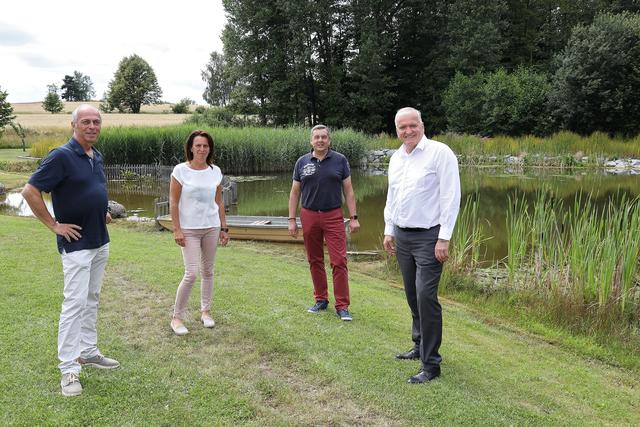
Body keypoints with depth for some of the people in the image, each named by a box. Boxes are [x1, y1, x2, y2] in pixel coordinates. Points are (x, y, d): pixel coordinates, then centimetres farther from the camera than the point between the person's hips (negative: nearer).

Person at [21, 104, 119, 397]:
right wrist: (54, 225, -15)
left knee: (92, 299, 16)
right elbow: (30, 191, -17)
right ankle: (68, 368, 3)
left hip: (101, 242, 8)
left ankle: (88, 352, 28)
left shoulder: (97, 157, 10)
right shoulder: (62, 156, -15)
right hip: (76, 243, -8)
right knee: (75, 302, -6)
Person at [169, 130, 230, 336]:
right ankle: (177, 317, 6)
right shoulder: (180, 170, -6)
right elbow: (173, 202, -6)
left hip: (211, 227, 4)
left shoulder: (215, 171, 6)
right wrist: (177, 229, -10)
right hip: (189, 229, -4)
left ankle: (205, 311, 26)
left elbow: (219, 202, 11)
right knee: (191, 273, -9)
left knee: (208, 271, 11)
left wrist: (223, 228, 9)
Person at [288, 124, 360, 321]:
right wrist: (291, 219, 3)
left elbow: (348, 190, 2)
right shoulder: (302, 162, 5)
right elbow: (294, 192, 8)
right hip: (309, 216, 2)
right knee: (315, 261, 10)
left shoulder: (340, 160, 1)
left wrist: (354, 217, -3)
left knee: (339, 261, -6)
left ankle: (342, 306, 1)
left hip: (333, 216, -2)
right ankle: (321, 300, 25)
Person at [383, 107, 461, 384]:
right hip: (402, 236, 7)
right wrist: (389, 231, 16)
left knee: (426, 296, -10)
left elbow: (451, 197, -13)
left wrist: (444, 239, -16)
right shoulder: (396, 158, 12)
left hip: (428, 237, -7)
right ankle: (421, 346, 31)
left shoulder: (439, 153, -10)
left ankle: (431, 364, -1)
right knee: (412, 296, 14)